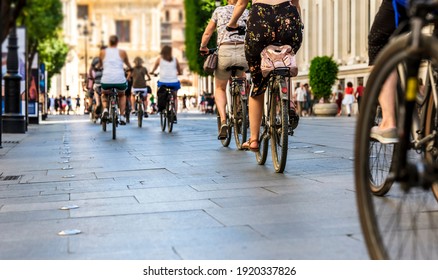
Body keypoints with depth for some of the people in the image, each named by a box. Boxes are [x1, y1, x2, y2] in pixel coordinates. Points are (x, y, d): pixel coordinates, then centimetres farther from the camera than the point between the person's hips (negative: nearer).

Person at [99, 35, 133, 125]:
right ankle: (122, 117, 20)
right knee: (122, 95, 31)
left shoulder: (102, 52, 11)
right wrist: (131, 68, 51)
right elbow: (128, 64, 28)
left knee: (104, 94, 31)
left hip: (106, 80, 0)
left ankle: (105, 110, 3)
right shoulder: (122, 52, 10)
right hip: (120, 80, 0)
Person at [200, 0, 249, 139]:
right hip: (244, 52, 1)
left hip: (225, 52, -1)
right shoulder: (247, 13, 17)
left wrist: (203, 47, 33)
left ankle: (223, 121, -3)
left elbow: (207, 33, 17)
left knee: (220, 89, 18)